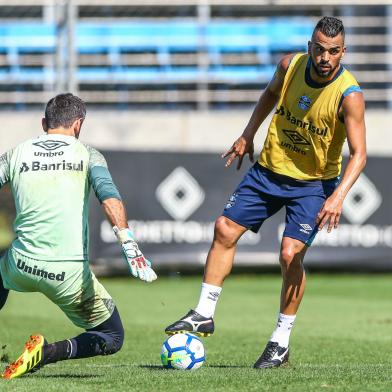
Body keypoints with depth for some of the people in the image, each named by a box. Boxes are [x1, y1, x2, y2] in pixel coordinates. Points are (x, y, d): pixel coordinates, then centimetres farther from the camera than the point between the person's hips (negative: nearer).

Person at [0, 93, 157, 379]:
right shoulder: (87, 154, 3)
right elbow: (109, 197, -13)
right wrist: (129, 245, -22)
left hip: (23, 267, 3)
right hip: (70, 274, -3)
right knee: (112, 338, 14)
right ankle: (48, 352, -11)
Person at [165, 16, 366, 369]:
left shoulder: (349, 95, -23)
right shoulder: (290, 65, -10)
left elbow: (359, 153, -26)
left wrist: (339, 195, -40)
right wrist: (248, 135, 13)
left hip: (313, 184, -5)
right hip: (269, 169, 5)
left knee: (290, 254, -17)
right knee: (225, 229, -3)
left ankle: (281, 342, -3)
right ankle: (204, 315, 8)